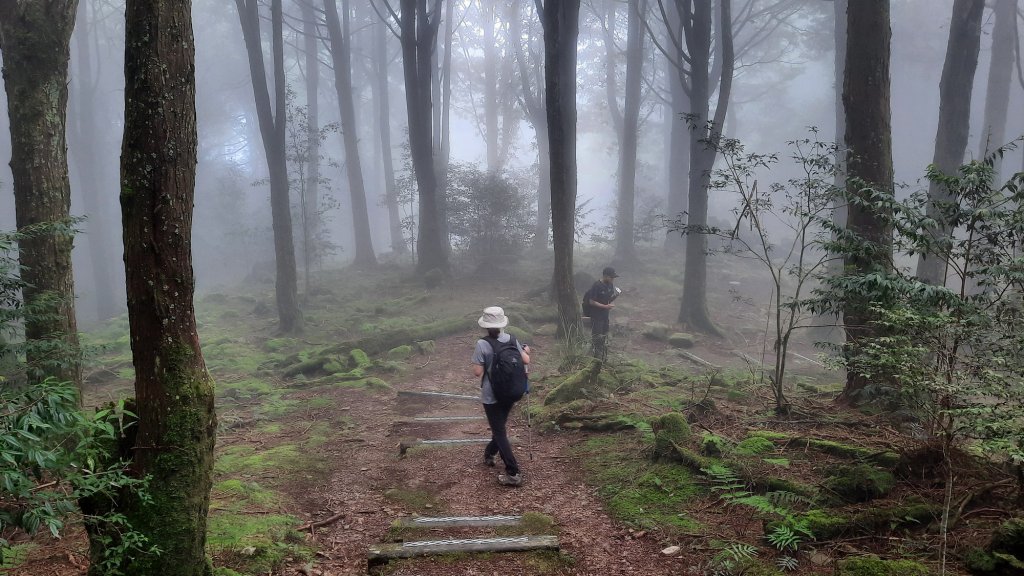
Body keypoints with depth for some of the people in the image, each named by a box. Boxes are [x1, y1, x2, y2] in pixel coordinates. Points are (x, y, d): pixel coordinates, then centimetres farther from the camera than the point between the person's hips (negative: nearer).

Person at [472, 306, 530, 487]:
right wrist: (526, 351, 19)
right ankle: (490, 453, 47)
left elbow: (477, 372, -17)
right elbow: (526, 360, -2)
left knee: (500, 432, 1)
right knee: (500, 425, 25)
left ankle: (513, 473, -3)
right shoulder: (511, 339, -5)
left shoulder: (482, 344, -19)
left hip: (491, 395, -5)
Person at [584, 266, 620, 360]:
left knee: (604, 338, 15)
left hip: (605, 315, 8)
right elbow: (591, 301, -19)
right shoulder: (597, 286, -19)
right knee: (597, 338, -6)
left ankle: (603, 359, 26)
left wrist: (616, 295, -3)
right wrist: (605, 306, -23)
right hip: (596, 316, -8)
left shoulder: (610, 285, 5)